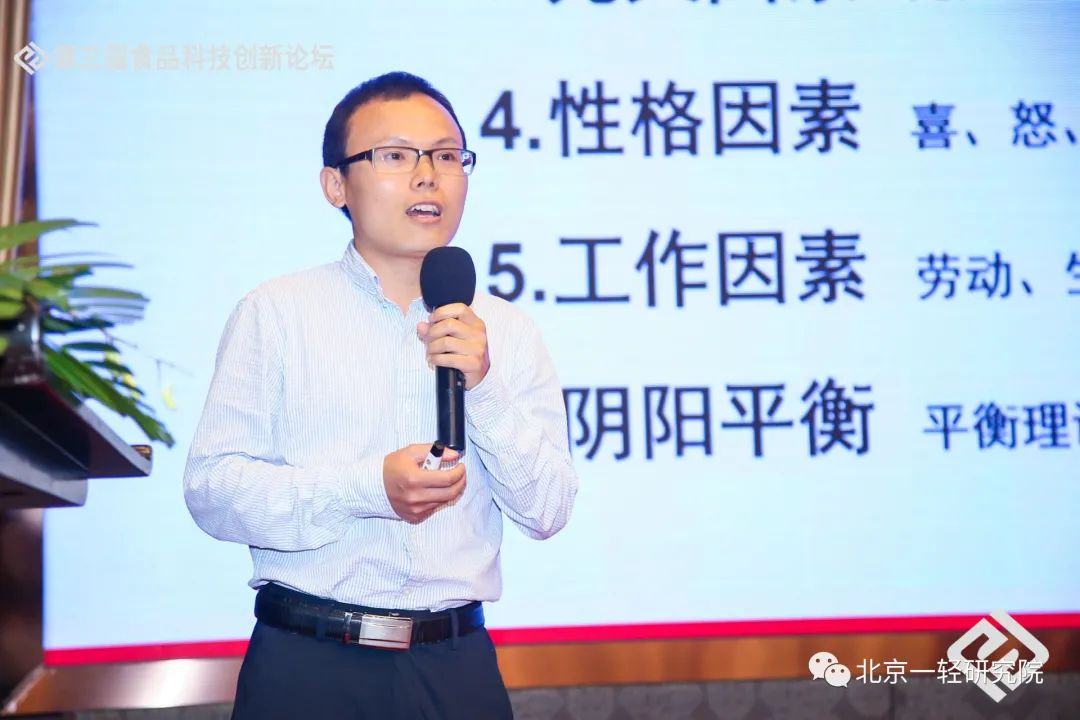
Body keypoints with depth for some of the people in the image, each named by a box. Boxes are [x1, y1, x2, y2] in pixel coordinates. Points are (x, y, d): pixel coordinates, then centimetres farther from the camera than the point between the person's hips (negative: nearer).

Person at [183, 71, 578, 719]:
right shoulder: (275, 314, 0)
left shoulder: (508, 332, 7)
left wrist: (485, 386, -10)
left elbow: (547, 512, 3)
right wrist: (368, 488, -18)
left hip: (458, 666, 3)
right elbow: (212, 485, -7)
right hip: (307, 666, -2)